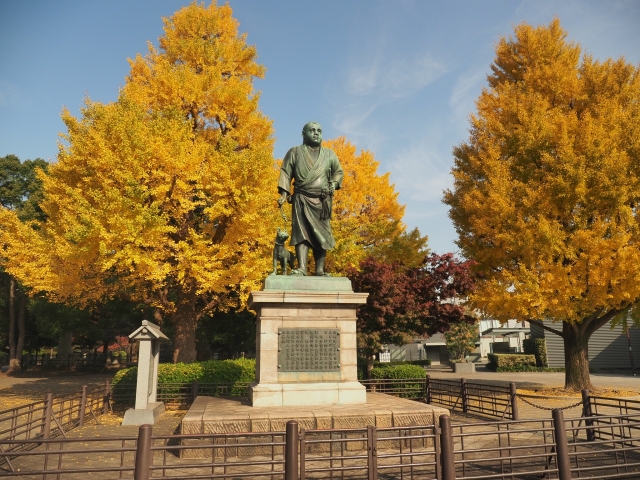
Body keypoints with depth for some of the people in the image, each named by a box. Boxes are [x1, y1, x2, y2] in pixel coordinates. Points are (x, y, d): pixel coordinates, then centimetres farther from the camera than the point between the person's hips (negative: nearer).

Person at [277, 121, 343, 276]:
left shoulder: (329, 154, 17)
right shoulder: (294, 152, 12)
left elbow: (339, 172, 21)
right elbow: (286, 173, 7)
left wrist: (333, 184, 0)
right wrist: (284, 193, -5)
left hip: (323, 201, 2)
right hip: (302, 199, -2)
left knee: (321, 235, -1)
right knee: (301, 232, -14)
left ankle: (320, 270, 1)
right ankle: (301, 268, -20)